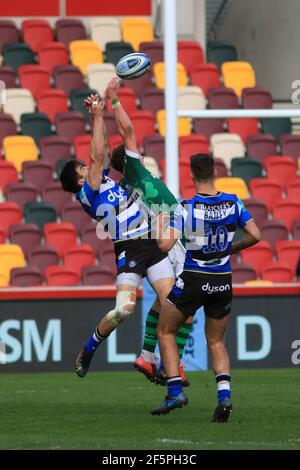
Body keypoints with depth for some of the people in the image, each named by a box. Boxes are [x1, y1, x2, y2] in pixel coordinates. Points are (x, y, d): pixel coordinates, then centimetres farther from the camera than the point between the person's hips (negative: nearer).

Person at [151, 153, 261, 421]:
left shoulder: (185, 208, -15)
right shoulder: (233, 203, -4)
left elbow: (165, 245, -20)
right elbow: (255, 236, -4)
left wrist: (161, 223, -1)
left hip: (192, 280, -4)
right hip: (222, 282, 4)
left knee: (165, 331, 16)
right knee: (217, 343, 17)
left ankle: (175, 391, 5)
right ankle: (224, 394, -5)